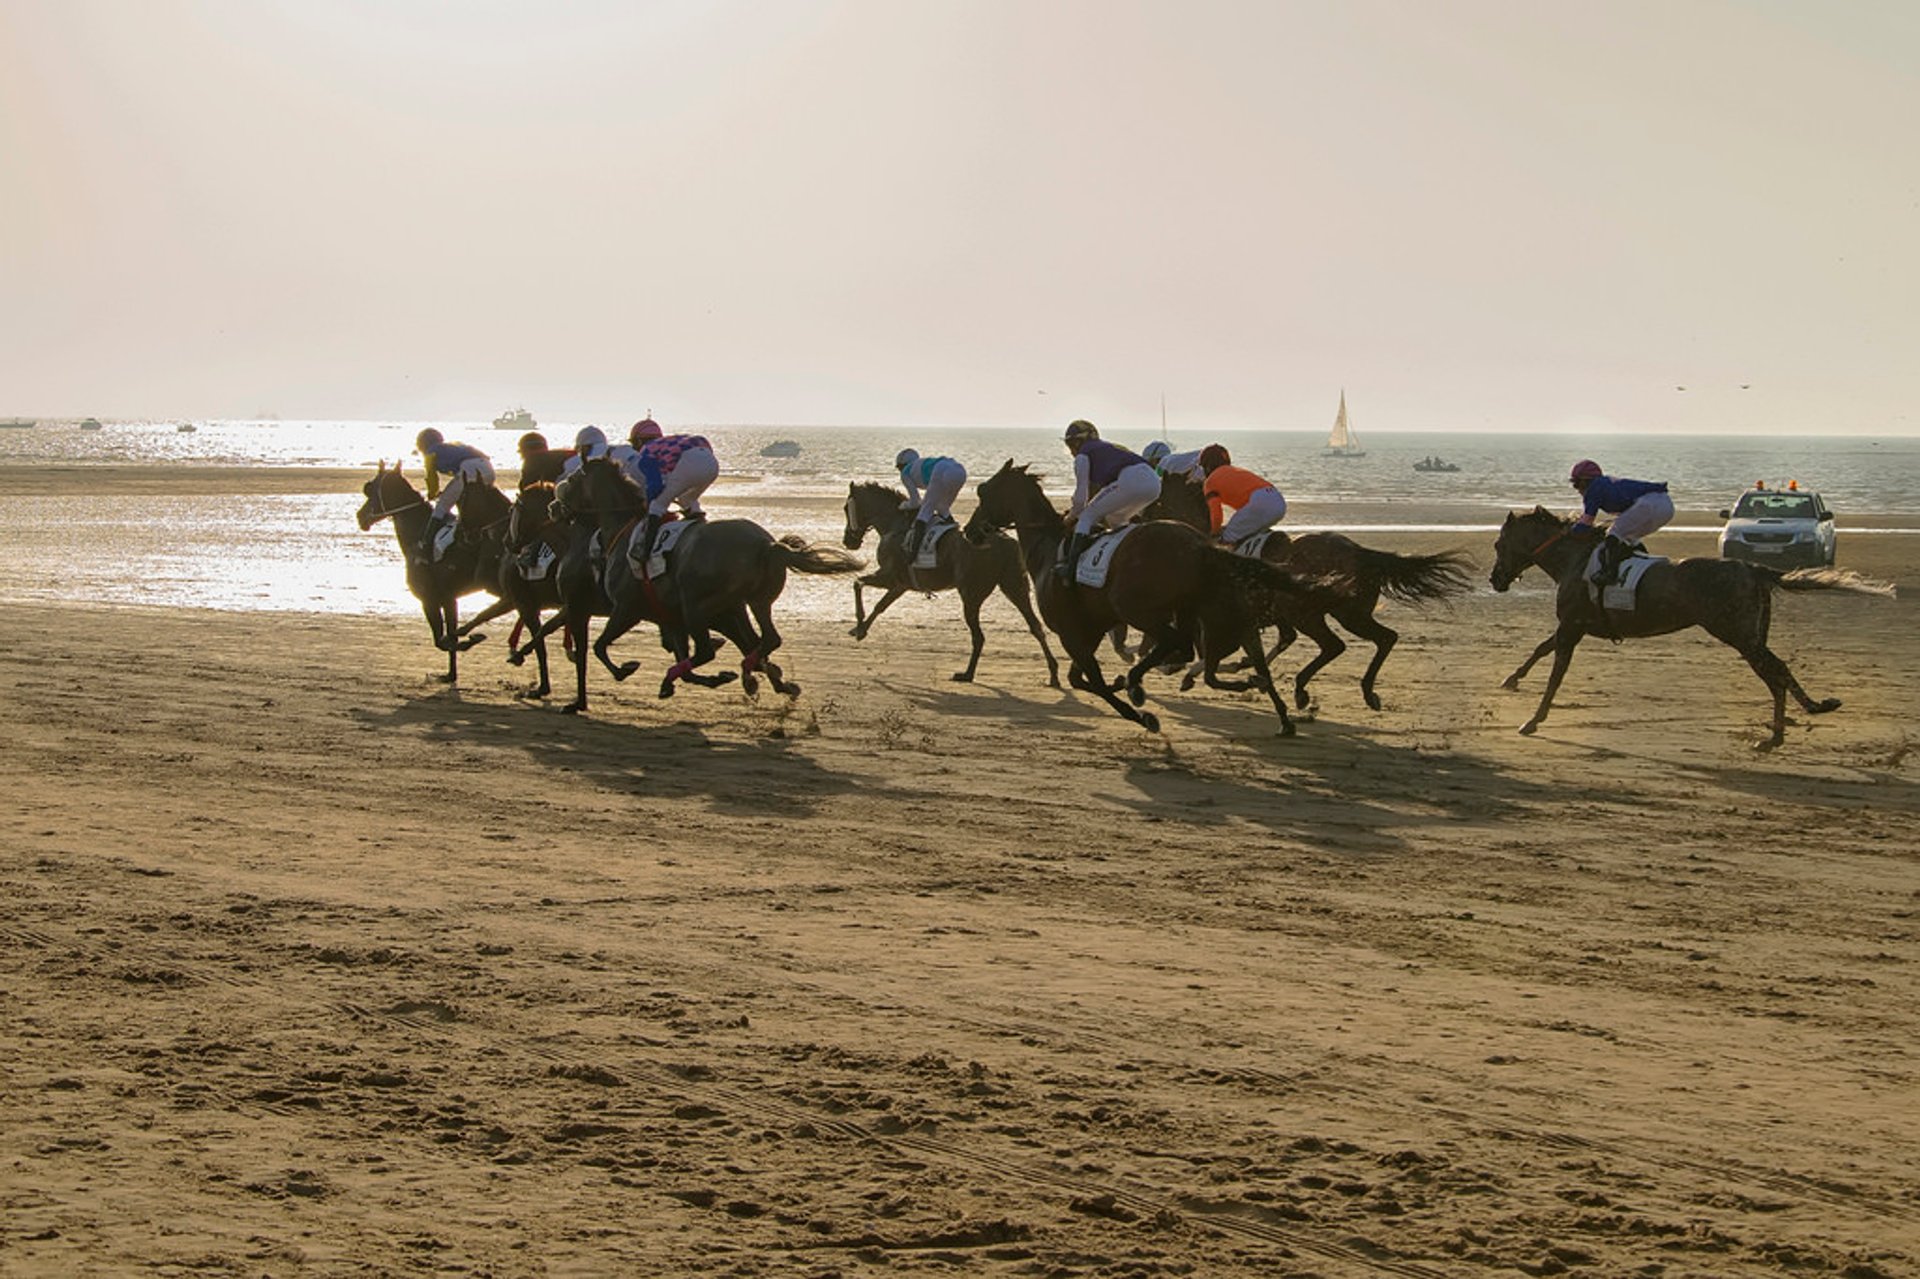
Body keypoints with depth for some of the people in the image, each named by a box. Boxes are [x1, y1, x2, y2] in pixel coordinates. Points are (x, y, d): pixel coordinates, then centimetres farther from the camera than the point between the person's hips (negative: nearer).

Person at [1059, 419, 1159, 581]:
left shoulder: (1082, 456, 15)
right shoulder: (1110, 448, 39)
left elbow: (1081, 497, 11)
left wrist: (1072, 516, 29)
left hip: (1130, 481, -8)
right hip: (1154, 481, 8)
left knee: (1087, 517, 4)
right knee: (1116, 519, 31)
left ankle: (1069, 568, -7)